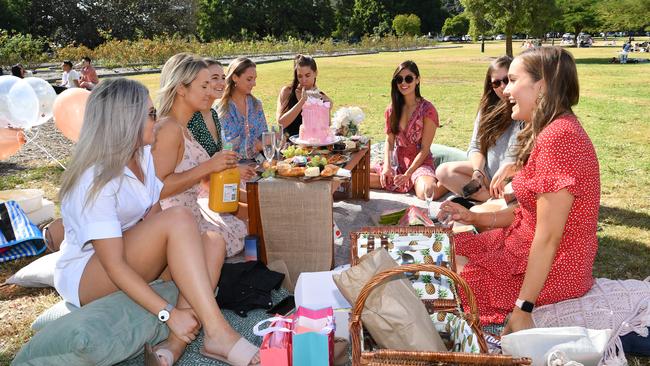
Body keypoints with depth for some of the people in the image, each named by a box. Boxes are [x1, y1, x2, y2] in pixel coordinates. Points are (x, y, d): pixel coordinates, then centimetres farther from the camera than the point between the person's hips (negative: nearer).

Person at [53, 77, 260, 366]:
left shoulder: (143, 156, 1)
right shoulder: (95, 180, -24)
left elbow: (154, 218, 1)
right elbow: (114, 266, -27)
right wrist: (169, 313, -30)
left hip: (134, 264, 8)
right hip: (84, 276, -8)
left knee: (212, 244, -14)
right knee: (178, 218, -29)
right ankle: (217, 333, -30)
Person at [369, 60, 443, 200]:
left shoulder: (427, 109, -9)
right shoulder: (392, 109, 7)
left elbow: (424, 149, -10)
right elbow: (389, 141, 7)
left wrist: (407, 175, -18)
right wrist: (387, 167, -10)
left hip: (420, 163, -4)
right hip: (397, 163, 4)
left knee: (427, 193, -36)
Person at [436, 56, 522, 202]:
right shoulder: (488, 110, 11)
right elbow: (476, 147, 9)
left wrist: (510, 167, -30)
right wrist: (478, 172, -9)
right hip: (489, 172, 8)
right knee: (443, 171, -11)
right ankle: (495, 199, -15)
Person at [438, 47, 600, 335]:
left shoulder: (558, 137, -25)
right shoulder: (552, 131, 8)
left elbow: (548, 237, -25)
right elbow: (532, 210, 10)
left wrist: (522, 310, -21)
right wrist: (474, 218, 4)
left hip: (550, 268, -10)